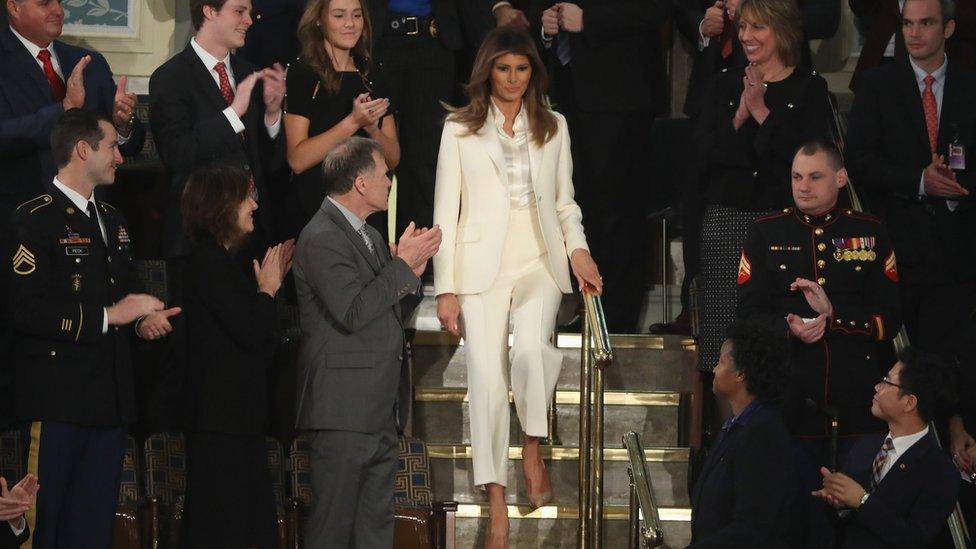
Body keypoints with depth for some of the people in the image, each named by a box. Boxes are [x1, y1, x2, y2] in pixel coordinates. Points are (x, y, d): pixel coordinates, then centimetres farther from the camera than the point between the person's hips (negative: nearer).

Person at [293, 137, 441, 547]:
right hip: (343, 411, -10)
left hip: (381, 412, 10)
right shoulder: (321, 239, -13)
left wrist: (411, 270, 1)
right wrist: (403, 265, -16)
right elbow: (352, 313, -22)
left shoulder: (369, 236, 17)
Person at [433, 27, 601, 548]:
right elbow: (446, 210, 5)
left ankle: (532, 446, -5)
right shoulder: (460, 129, 6)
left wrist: (577, 248, -1)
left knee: (531, 347, -29)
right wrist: (445, 287, -1)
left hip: (539, 261, 1)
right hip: (482, 265, -1)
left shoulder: (553, 126, 14)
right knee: (487, 377, -8)